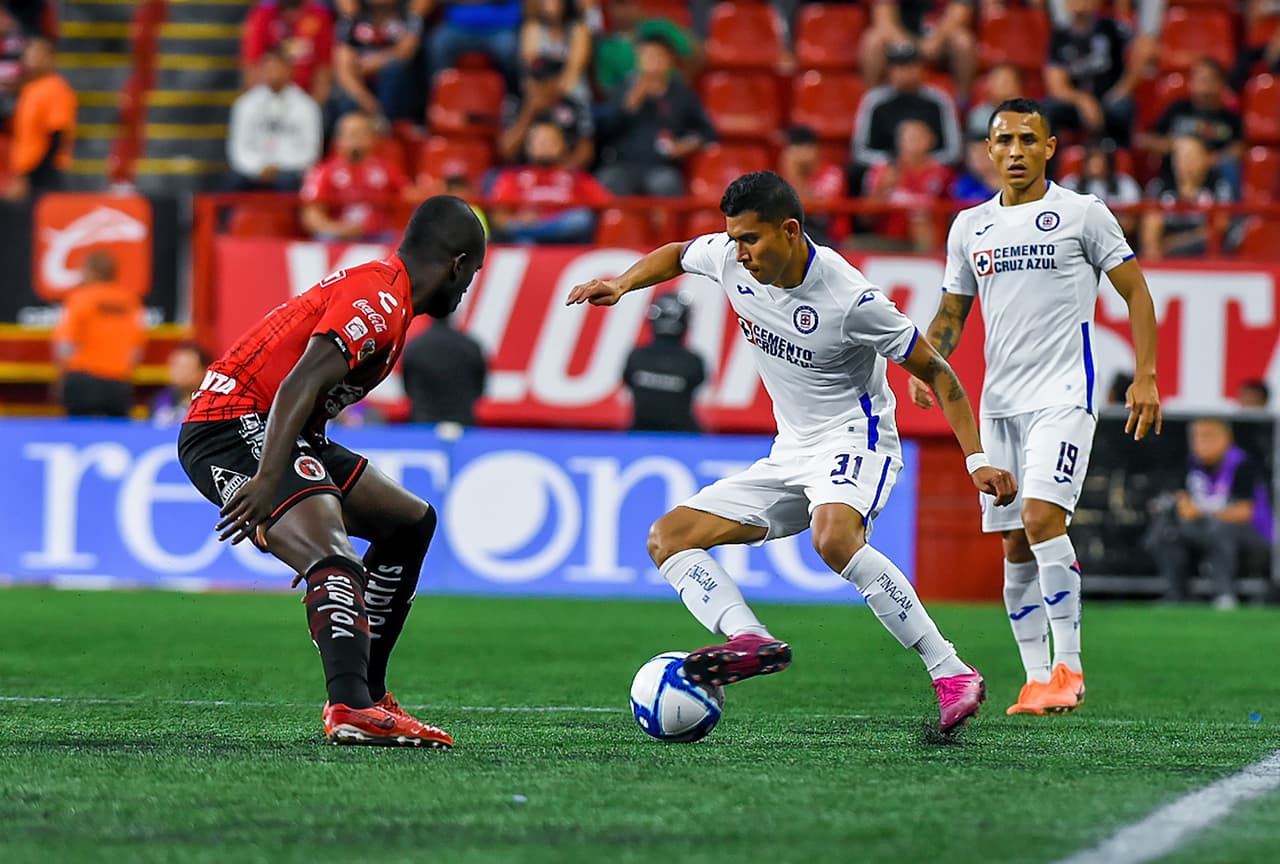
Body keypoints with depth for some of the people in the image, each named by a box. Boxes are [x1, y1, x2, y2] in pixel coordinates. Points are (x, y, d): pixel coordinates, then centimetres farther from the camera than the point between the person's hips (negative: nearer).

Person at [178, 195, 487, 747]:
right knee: (336, 562, -30)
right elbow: (300, 385, -26)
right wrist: (268, 481, -34)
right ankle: (351, 707, -49)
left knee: (411, 522, 18)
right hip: (234, 427, -11)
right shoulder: (380, 298, -13)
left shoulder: (382, 291, 19)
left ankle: (366, 696, 16)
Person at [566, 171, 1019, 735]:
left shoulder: (850, 300, -21)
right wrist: (623, 284, 3)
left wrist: (976, 460, -18)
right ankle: (750, 640, -31)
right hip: (790, 454, 8)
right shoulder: (729, 259, -4)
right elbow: (678, 255, 22)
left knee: (833, 538, -39)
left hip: (854, 440, -8)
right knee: (668, 537, -4)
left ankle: (952, 675, -36)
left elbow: (934, 372, -12)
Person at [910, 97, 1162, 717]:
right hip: (999, 402, 5)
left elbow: (1137, 293, 2)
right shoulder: (970, 226, 13)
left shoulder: (1081, 213, -1)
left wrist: (1145, 376, -7)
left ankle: (1069, 668, -15)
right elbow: (951, 313, 21)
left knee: (1041, 516, -21)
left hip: (1063, 396, -5)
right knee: (1015, 544, 3)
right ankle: (1037, 678, 9)